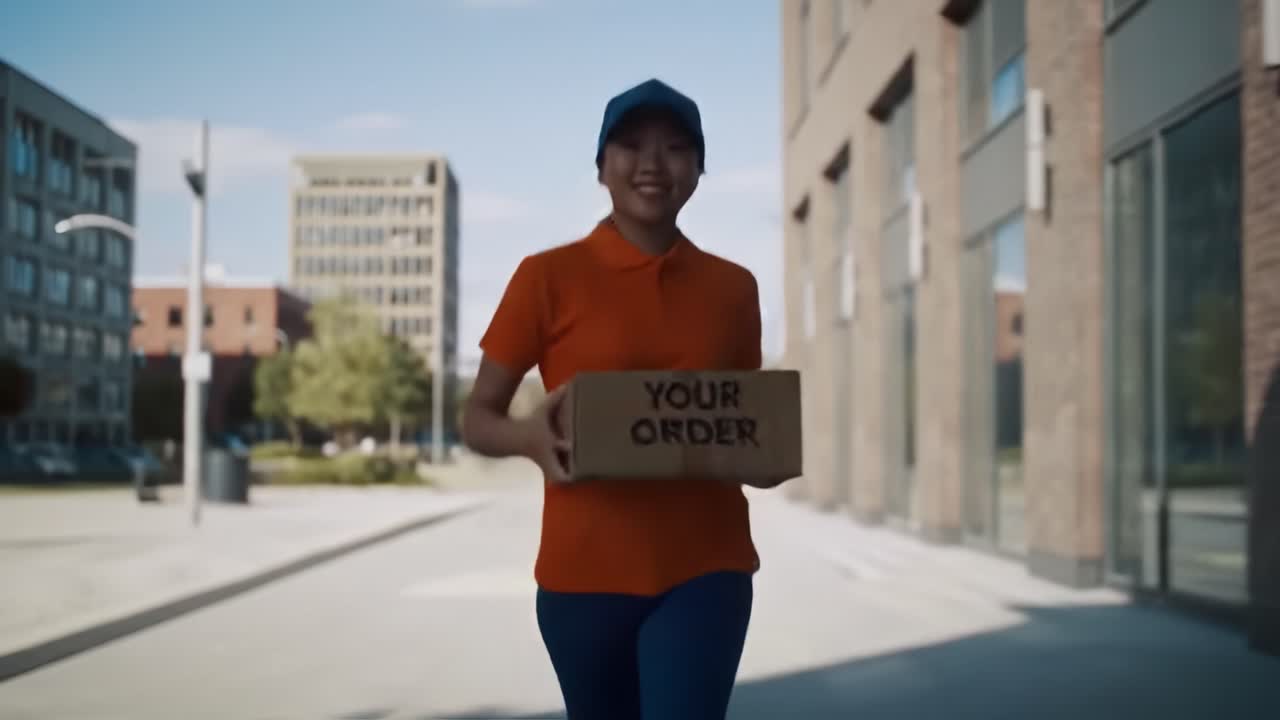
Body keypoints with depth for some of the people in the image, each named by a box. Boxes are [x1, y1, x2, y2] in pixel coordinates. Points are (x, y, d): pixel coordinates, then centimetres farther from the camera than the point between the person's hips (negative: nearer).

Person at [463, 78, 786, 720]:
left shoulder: (733, 287, 6)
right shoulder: (549, 277, -3)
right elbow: (477, 420, 0)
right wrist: (529, 436, -23)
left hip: (705, 568, 1)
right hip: (584, 571, -1)